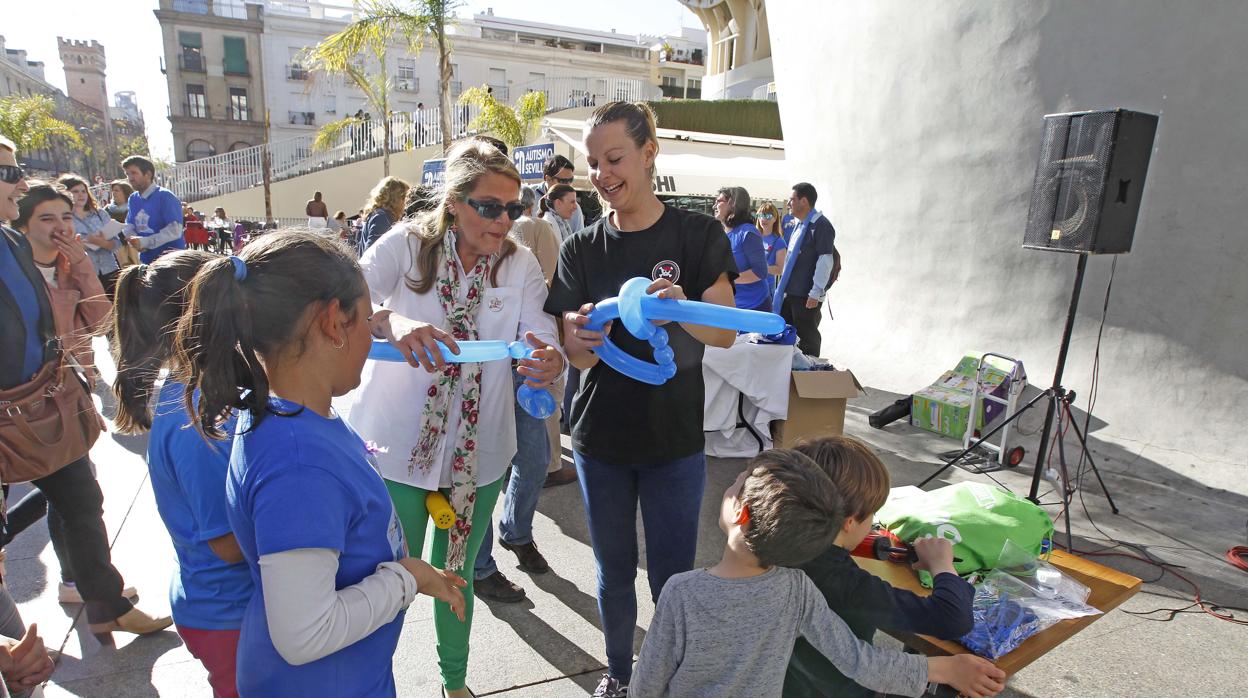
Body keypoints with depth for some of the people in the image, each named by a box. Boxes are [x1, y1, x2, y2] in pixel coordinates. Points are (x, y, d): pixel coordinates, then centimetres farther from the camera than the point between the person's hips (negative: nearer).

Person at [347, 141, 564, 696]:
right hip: (396, 443, -2)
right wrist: (396, 324, -45)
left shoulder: (521, 265, -3)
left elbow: (541, 337, -14)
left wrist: (550, 360, -38)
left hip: (478, 452, 2)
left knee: (457, 573, 21)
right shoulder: (406, 246, -10)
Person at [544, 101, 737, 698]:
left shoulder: (698, 235, -6)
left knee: (672, 578, 10)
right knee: (615, 572, 18)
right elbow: (576, 356, -6)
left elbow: (726, 333, -12)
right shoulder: (581, 249, -1)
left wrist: (682, 309, -33)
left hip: (675, 441, -1)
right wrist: (582, 339, -31)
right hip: (600, 441, 2)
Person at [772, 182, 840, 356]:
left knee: (806, 338, 1)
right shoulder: (800, 225, 15)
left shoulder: (821, 225, -13)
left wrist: (816, 293, -20)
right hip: (790, 292, 9)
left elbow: (826, 260, -18)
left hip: (807, 296, -9)